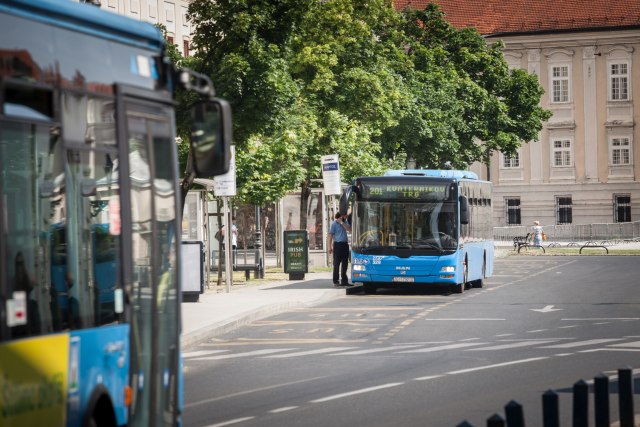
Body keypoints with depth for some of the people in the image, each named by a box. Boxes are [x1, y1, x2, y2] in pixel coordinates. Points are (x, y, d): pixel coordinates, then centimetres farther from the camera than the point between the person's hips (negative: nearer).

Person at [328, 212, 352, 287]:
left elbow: (349, 230, -5)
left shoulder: (345, 222, 12)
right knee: (336, 264, -3)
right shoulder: (334, 223, -4)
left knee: (345, 263, 8)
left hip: (345, 244, 6)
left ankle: (344, 280, 15)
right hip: (337, 244, -6)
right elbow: (330, 235, -5)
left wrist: (342, 223, -11)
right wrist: (330, 247, -10)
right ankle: (336, 281, 1)